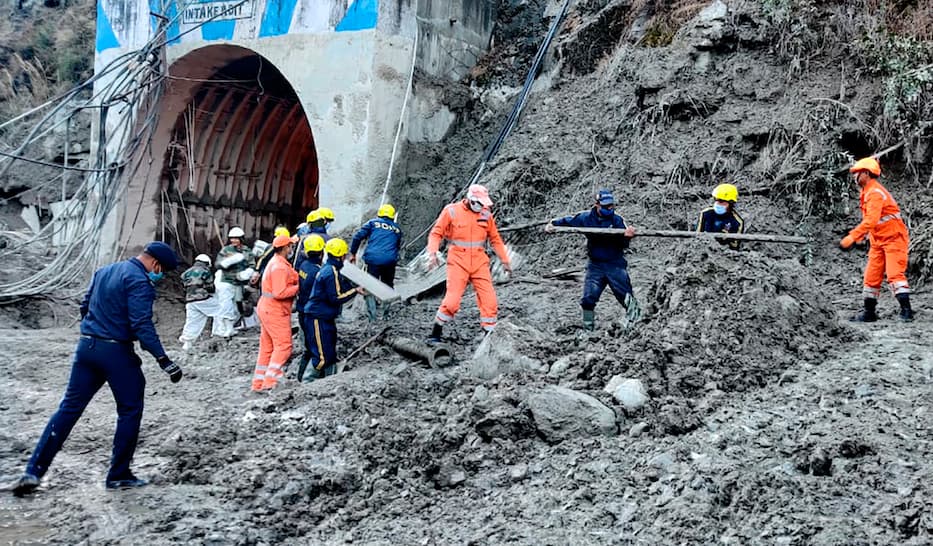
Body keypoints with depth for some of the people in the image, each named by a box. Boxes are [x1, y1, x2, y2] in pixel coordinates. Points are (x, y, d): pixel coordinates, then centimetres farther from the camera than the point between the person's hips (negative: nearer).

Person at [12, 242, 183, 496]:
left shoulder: (103, 271, 14)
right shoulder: (139, 281, -13)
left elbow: (85, 307, 23)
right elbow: (142, 325, -22)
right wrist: (163, 360, -24)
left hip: (86, 346, 7)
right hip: (116, 351, -7)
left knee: (69, 408, 9)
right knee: (130, 411, 7)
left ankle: (33, 472, 5)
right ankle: (118, 475, 11)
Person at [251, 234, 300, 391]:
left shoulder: (276, 262, 15)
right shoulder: (279, 267, -18)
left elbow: (293, 278, 13)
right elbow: (280, 293, -24)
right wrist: (298, 288, -16)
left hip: (267, 308, 10)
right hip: (275, 311, -10)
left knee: (267, 347, 12)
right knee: (283, 346, -9)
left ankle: (258, 382, 16)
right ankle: (270, 381, -13)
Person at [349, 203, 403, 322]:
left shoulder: (373, 223, 11)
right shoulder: (397, 229, 19)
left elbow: (358, 237, 4)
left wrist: (353, 253, 11)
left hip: (373, 259, -2)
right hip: (390, 261, 2)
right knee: (388, 286, 17)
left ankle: (372, 315, -5)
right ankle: (386, 313, 16)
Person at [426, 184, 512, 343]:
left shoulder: (486, 214, 7)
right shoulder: (451, 211, -4)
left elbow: (495, 239, 17)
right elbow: (436, 233, -1)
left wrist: (505, 260, 18)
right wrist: (432, 254, -16)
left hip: (480, 263, 4)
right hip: (458, 263, -4)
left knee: (489, 301, -4)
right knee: (452, 301, -9)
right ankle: (435, 333, 10)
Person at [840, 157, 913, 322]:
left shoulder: (875, 193, -19)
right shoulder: (867, 193, 12)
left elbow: (871, 220, -31)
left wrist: (851, 237, -35)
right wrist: (853, 238, 12)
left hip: (894, 239, -10)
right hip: (878, 241, 10)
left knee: (894, 274, -17)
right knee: (871, 277, 9)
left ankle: (906, 311, -18)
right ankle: (869, 312, 15)